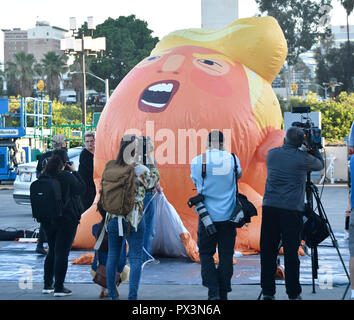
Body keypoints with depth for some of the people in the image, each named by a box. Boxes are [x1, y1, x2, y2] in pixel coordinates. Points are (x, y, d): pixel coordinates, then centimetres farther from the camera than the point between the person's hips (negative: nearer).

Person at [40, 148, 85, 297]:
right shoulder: (67, 177, -16)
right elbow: (82, 188, -4)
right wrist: (74, 171, 2)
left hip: (48, 220, 6)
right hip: (66, 220, -6)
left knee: (52, 251, 19)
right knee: (62, 253, 0)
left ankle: (47, 285, 22)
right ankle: (59, 288, 1)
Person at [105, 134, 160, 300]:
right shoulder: (139, 169, -12)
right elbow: (152, 182, 4)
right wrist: (151, 161, 10)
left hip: (114, 217, 5)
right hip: (133, 219, -5)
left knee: (113, 255, 13)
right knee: (136, 258, 0)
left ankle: (111, 294, 19)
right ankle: (132, 295, -6)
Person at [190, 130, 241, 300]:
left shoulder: (197, 161, -4)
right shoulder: (232, 159, -1)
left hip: (207, 215, -1)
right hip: (228, 215, 1)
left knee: (206, 254, 9)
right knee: (226, 255, 8)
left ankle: (213, 292, -6)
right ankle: (223, 294, 10)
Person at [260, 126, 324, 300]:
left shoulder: (272, 154, 8)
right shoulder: (303, 158, -2)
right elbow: (320, 164, 17)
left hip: (269, 207, 3)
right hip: (292, 209, -3)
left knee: (268, 251, 5)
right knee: (291, 253, 1)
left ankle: (267, 292, 8)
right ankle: (293, 293, 6)